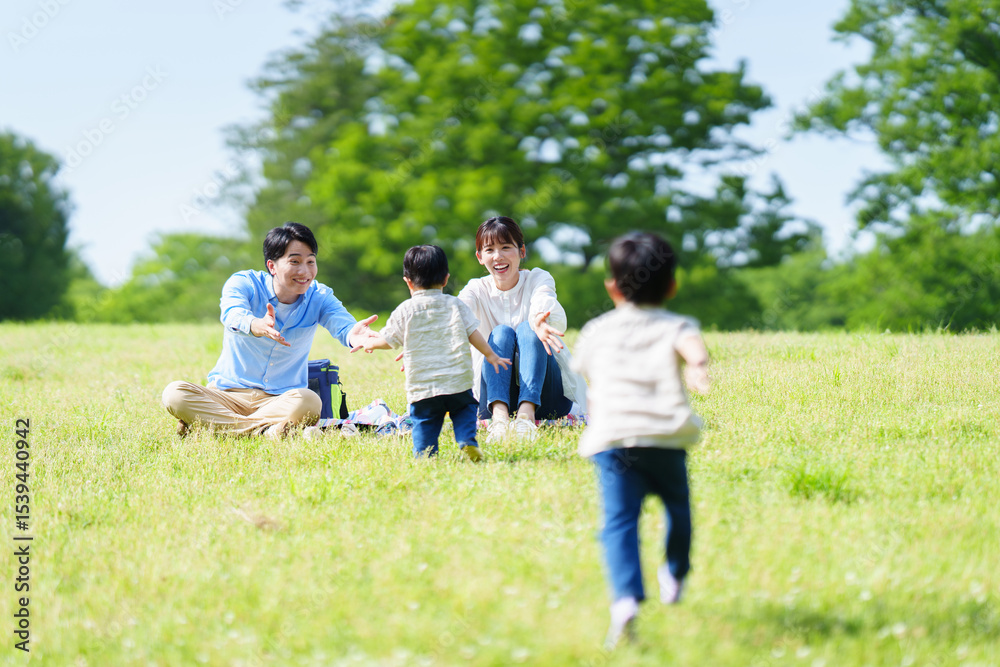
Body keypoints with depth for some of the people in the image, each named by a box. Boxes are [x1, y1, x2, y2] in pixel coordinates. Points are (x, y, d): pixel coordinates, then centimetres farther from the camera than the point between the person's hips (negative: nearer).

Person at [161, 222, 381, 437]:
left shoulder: (319, 296, -1)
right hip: (228, 394, 0)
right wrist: (257, 326, -57)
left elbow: (341, 322, -22)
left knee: (309, 401, -35)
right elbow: (233, 316, -31)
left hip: (281, 399, 0)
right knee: (174, 394, -29)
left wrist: (353, 334, -50)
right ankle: (266, 431, -31)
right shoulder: (243, 283, -8)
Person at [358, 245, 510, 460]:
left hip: (422, 388, -1)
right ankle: (467, 441, -7)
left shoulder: (405, 311, 3)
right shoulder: (455, 305, 6)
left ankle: (425, 455, -17)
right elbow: (473, 334, 8)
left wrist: (370, 343, 32)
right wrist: (491, 355, 23)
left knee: (423, 423, 4)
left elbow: (388, 341, 10)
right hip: (457, 382, 1)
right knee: (465, 409, 17)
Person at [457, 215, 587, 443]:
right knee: (501, 333, -24)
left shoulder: (538, 279, -1)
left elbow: (546, 305, -27)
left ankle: (526, 415, -45)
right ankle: (500, 418, -46)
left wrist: (541, 322, -54)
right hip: (498, 398, 1)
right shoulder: (478, 290, 3)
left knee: (527, 328, -24)